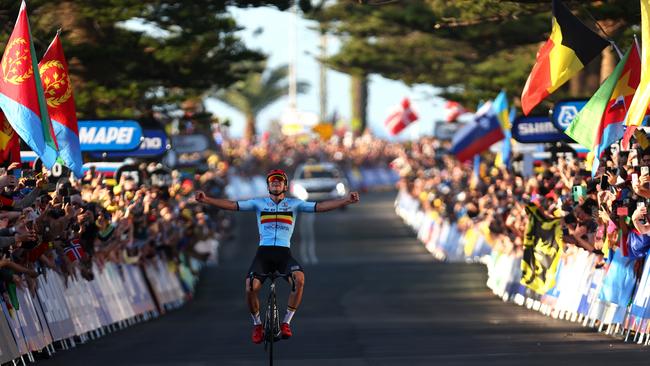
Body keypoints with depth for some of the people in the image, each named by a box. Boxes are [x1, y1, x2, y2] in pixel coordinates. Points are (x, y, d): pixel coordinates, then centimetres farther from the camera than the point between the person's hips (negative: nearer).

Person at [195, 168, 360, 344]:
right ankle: (257, 324, 6)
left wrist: (347, 201, -11)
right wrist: (206, 200, -12)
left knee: (299, 278, -31)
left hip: (284, 252, 0)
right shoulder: (259, 203, 10)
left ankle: (286, 322, -14)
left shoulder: (294, 204, 11)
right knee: (251, 288, -23)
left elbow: (319, 206, 2)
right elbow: (232, 205, 1)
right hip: (263, 252, 0)